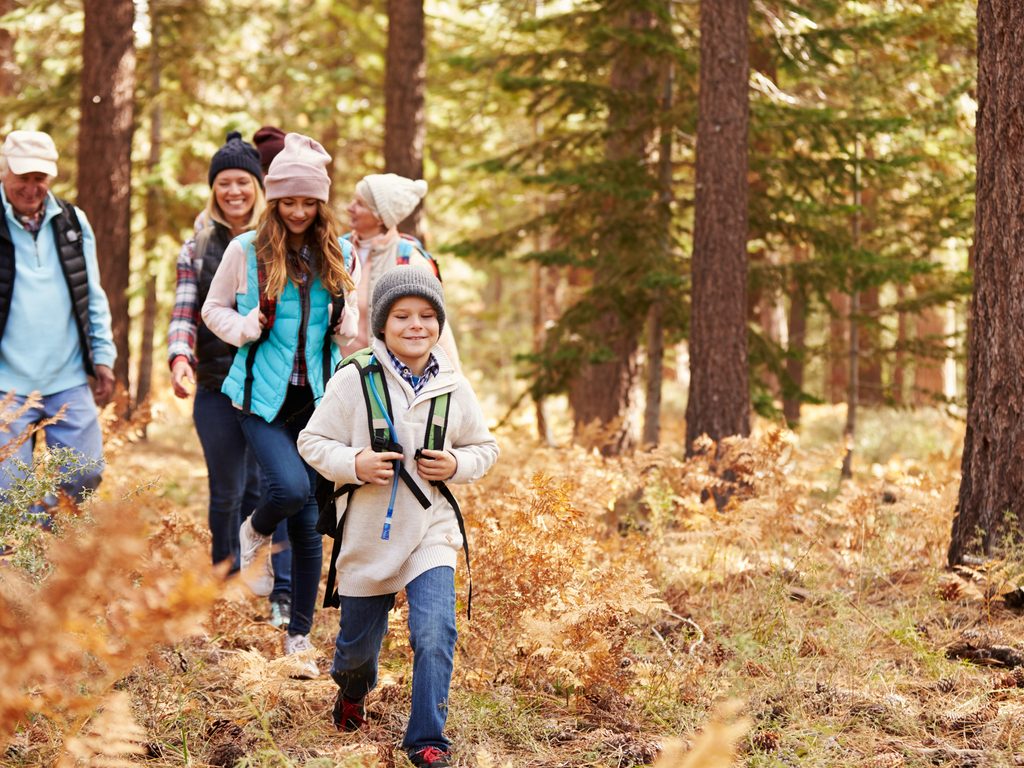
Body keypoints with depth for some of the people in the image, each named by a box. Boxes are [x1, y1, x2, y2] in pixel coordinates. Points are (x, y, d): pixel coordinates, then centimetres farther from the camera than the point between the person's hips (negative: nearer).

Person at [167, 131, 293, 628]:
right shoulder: (198, 248, 8)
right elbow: (183, 314, 0)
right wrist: (179, 358, -19)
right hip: (217, 387, 2)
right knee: (226, 491, 8)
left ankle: (285, 594, -10)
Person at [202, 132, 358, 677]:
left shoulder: (338, 255, 6)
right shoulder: (246, 251, -2)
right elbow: (213, 310, 8)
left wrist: (347, 325, -5)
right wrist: (244, 328, -12)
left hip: (318, 398, 3)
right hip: (265, 397, -3)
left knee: (309, 522, 4)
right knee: (290, 487, -27)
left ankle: (299, 636, 17)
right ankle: (256, 534, 11)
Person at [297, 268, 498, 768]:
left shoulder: (454, 388, -1)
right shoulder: (354, 381, -9)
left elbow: (485, 447, 11)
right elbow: (312, 441, -3)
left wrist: (457, 465, -9)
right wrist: (354, 464, -20)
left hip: (432, 532, 0)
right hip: (368, 533, 0)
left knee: (434, 633, -18)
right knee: (358, 640, 17)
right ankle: (352, 690, 53)